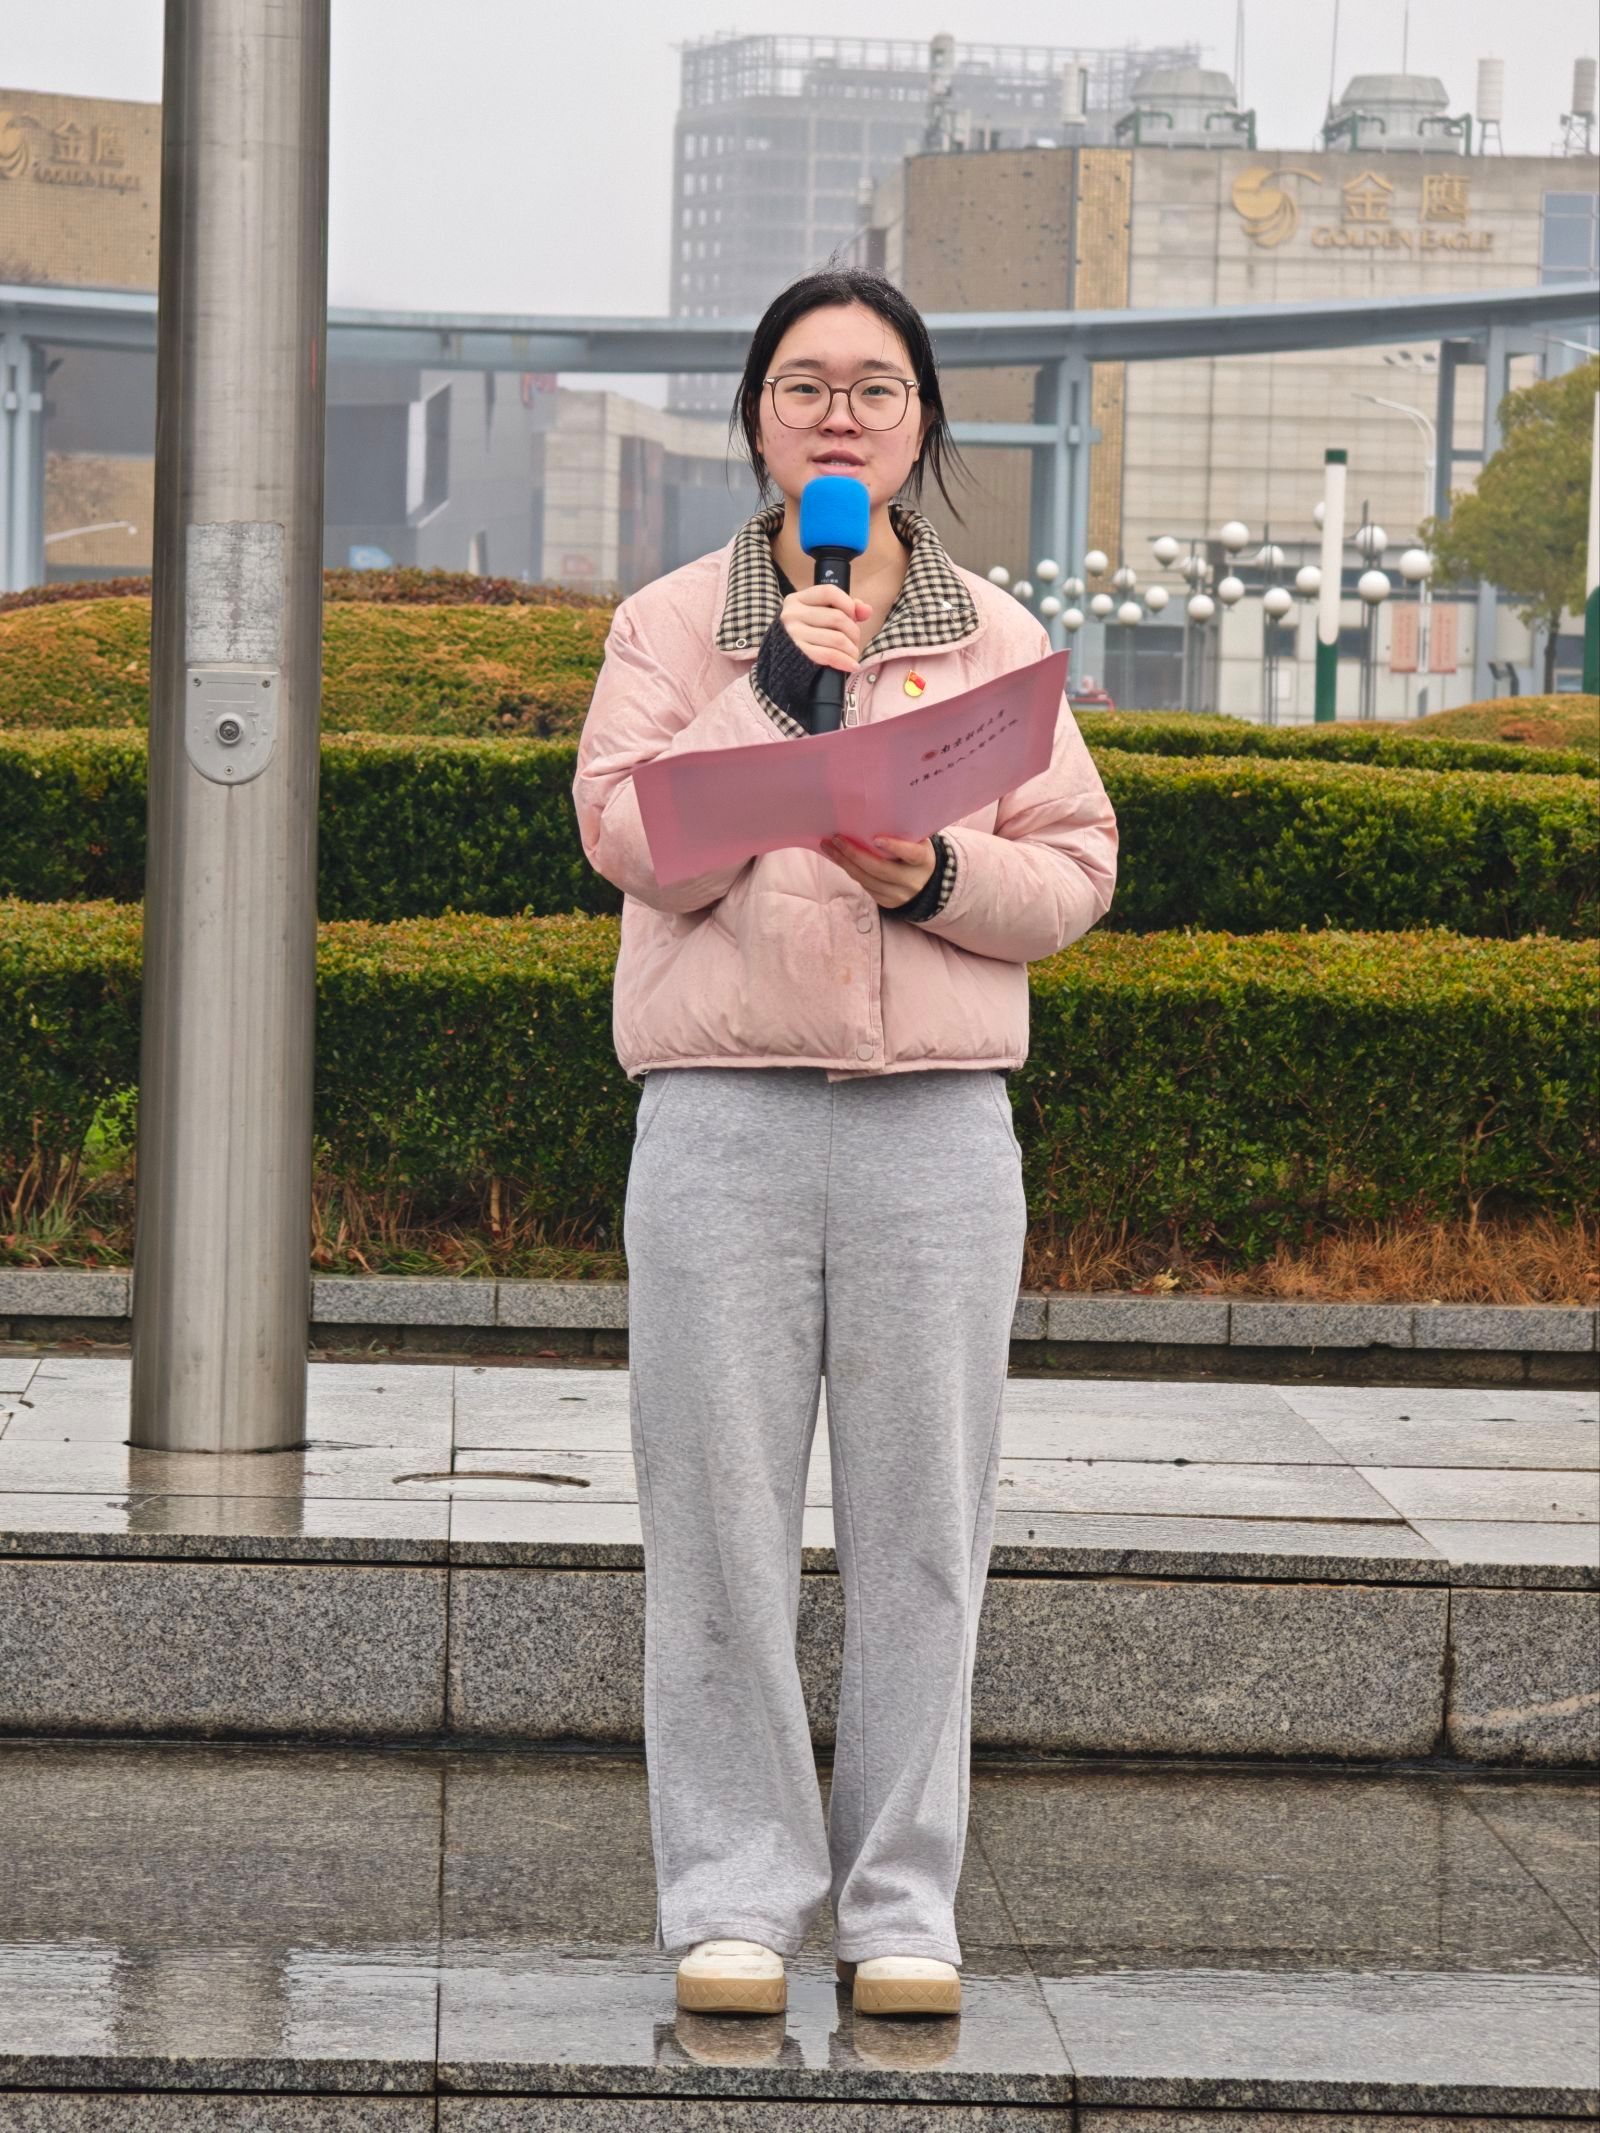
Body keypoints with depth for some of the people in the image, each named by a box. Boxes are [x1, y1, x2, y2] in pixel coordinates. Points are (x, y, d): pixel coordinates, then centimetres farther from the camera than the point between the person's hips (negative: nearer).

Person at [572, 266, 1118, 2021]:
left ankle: (905, 1903, 8)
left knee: (919, 1517, 0)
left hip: (937, 1124, 1)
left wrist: (944, 881, -10)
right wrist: (775, 693, -12)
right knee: (720, 1512, -2)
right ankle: (735, 1896, 6)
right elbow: (634, 847, -2)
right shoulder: (673, 626, 10)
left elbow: (1077, 869, 9)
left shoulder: (994, 640, 13)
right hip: (723, 1118, -1)